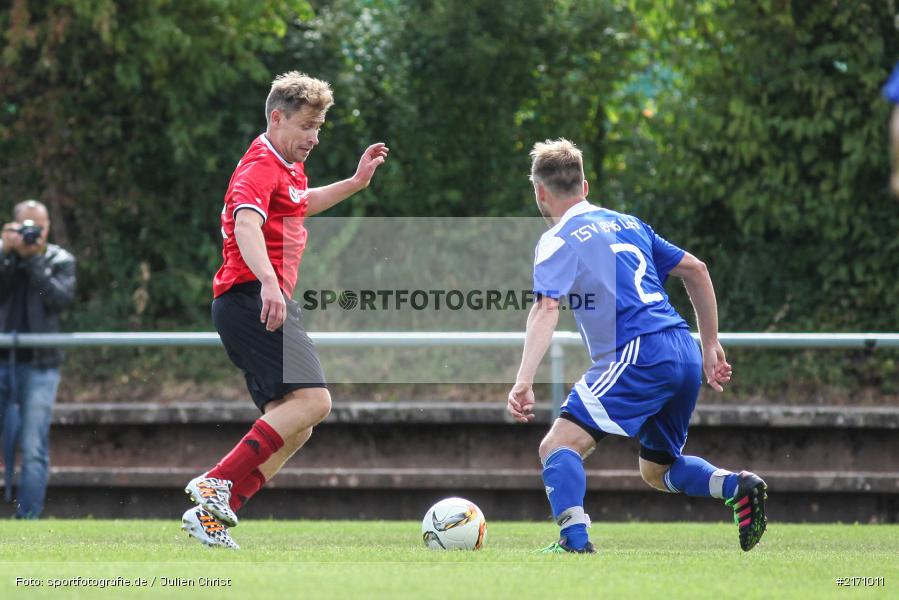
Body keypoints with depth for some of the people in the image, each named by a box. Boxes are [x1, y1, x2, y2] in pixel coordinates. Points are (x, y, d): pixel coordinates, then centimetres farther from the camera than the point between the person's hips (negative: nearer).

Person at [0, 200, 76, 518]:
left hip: (39, 364, -1)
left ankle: (27, 516, -6)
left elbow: (61, 298, -10)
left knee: (34, 449, -7)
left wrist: (35, 260, -11)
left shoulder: (60, 261, 6)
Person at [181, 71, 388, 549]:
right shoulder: (260, 166, -10)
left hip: (266, 304, 11)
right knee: (312, 398, -24)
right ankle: (218, 485, -27)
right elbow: (245, 225, -30)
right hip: (252, 298, -11)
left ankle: (210, 514, 2)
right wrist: (268, 282, -46)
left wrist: (355, 182, 35)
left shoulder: (287, 167, 22)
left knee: (293, 428, 8)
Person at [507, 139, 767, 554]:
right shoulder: (627, 224, 23)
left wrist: (524, 381, -24)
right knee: (657, 470, 22)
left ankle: (575, 541, -29)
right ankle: (737, 486, -2)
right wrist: (711, 348, 28)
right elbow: (695, 270, 24)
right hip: (684, 353, 8)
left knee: (558, 446, -8)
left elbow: (546, 309, -14)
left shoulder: (558, 240, 1)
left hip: (637, 355, -8)